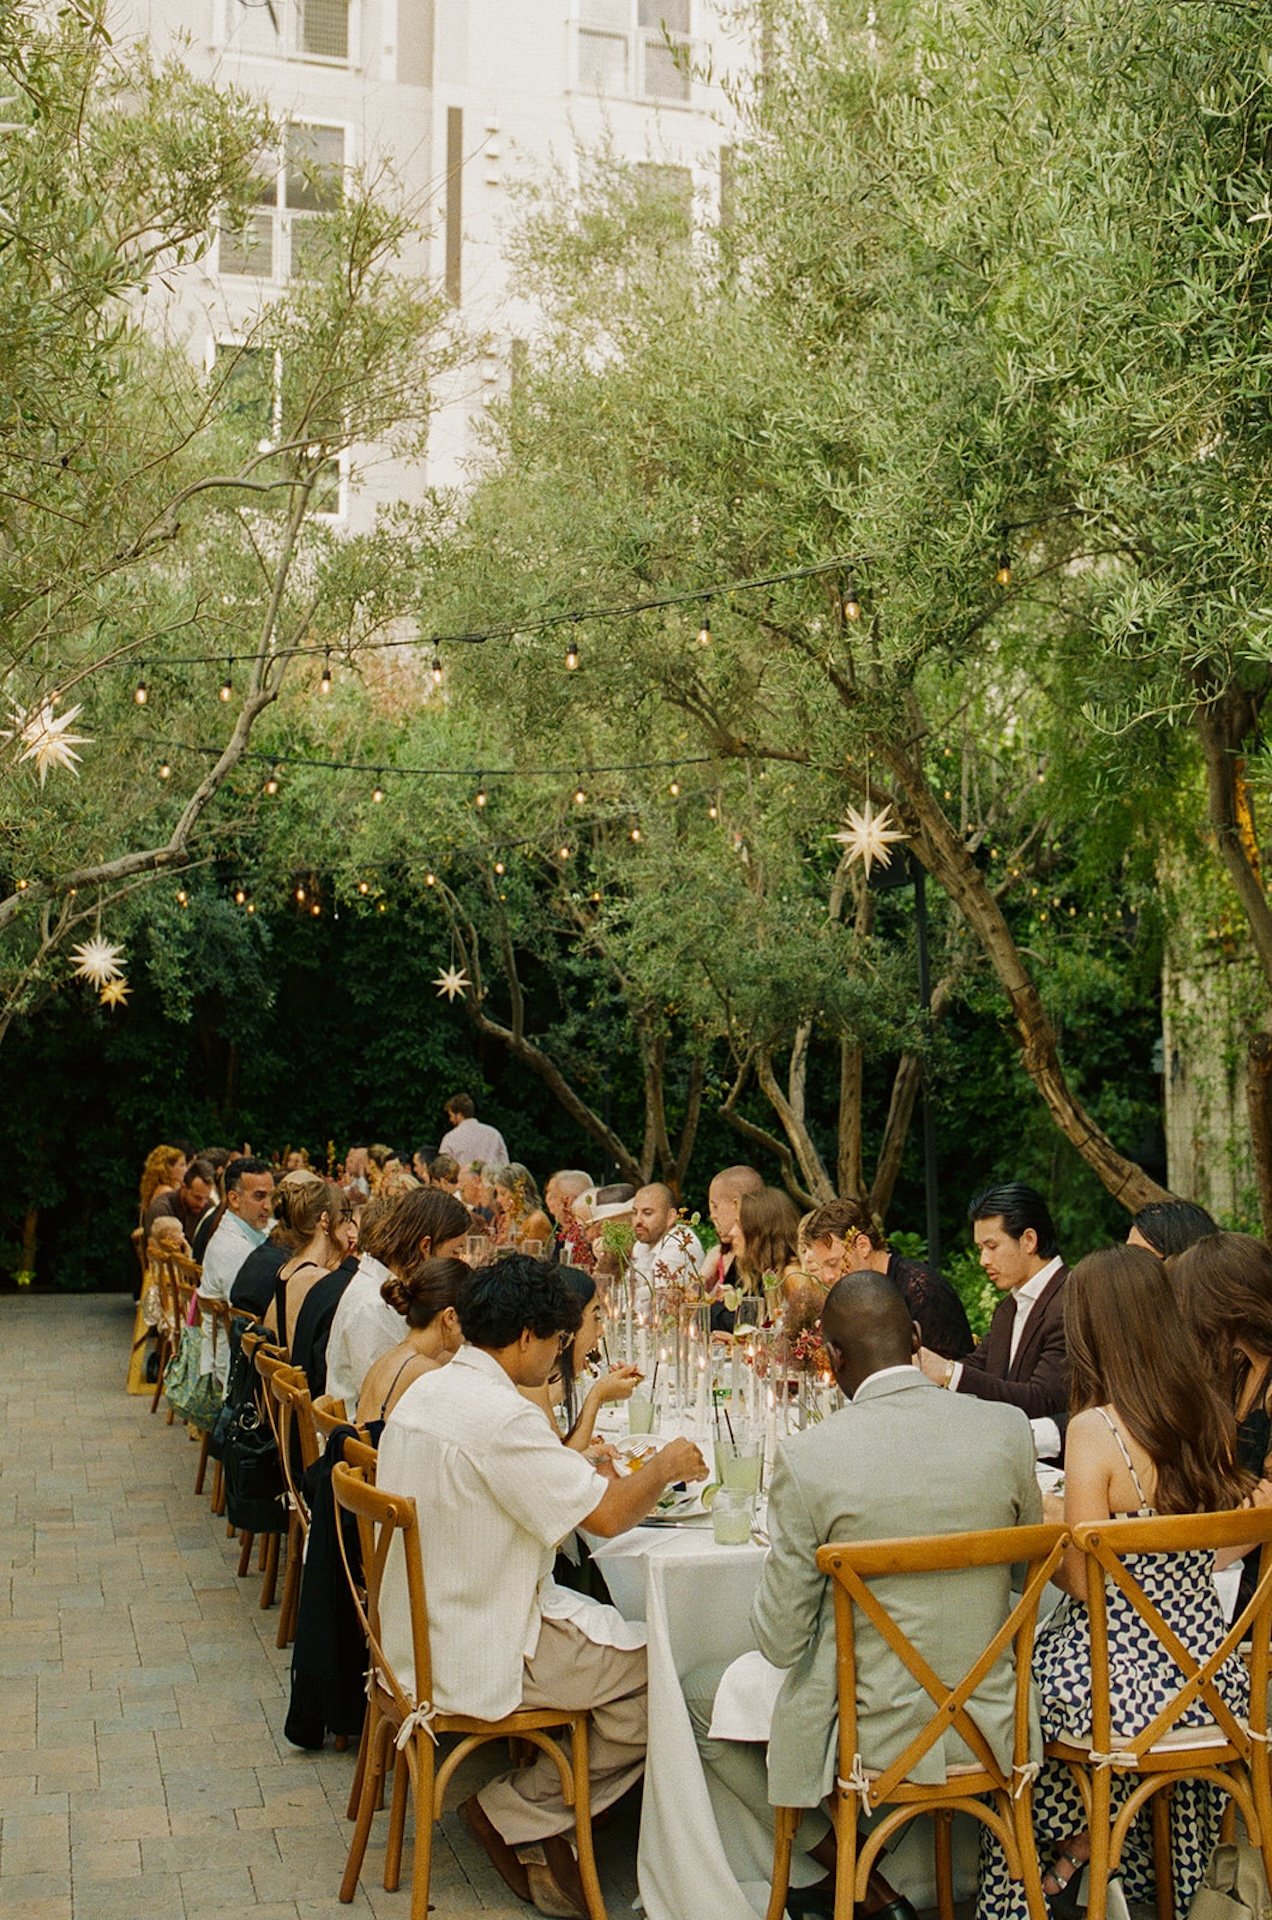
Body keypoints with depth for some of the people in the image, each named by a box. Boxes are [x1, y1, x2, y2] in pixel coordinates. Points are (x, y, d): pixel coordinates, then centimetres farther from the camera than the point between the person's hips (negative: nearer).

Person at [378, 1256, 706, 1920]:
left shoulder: (424, 1390, 6)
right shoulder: (501, 1416, -25)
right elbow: (607, 1515, -22)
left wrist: (578, 1467, 14)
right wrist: (666, 1465, -4)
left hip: (420, 1635, 10)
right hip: (477, 1659, -10)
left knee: (611, 1631, 19)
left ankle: (554, 1838, 18)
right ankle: (510, 1812, 7)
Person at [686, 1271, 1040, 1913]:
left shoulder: (807, 1457, -19)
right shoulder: (1006, 1429, -9)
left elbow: (781, 1642, -12)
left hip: (873, 1738, -5)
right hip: (991, 1723, 5)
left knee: (697, 1697, 20)